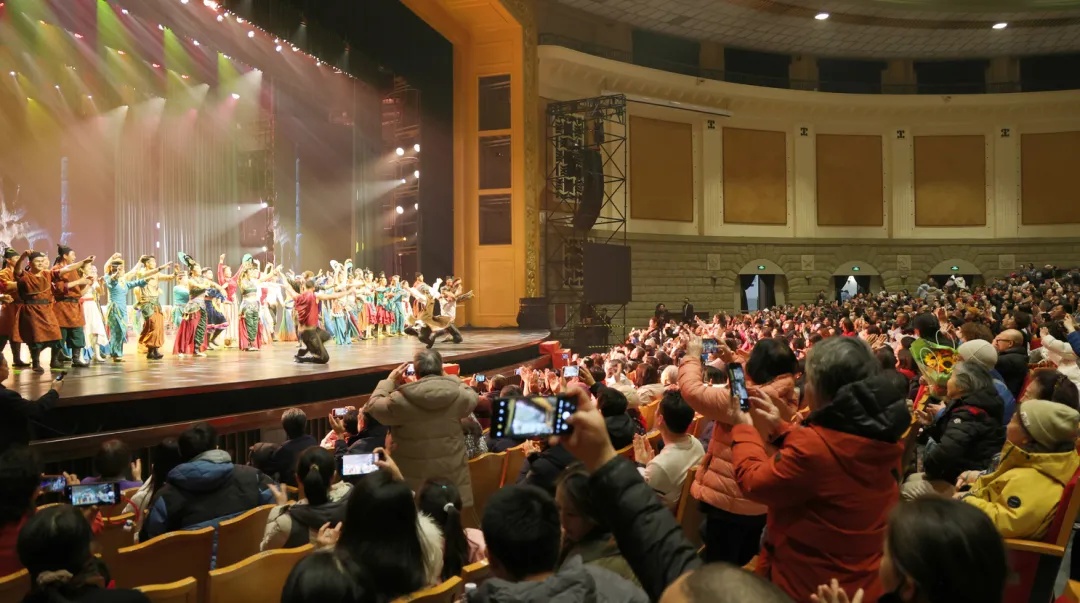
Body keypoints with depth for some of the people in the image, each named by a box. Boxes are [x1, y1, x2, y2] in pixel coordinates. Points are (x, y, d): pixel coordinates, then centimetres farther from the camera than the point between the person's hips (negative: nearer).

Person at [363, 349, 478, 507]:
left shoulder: (401, 399, -16)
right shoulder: (458, 394, -10)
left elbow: (373, 406, 2)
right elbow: (472, 397, 14)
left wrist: (390, 380, 13)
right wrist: (450, 378, 23)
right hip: (452, 473, 2)